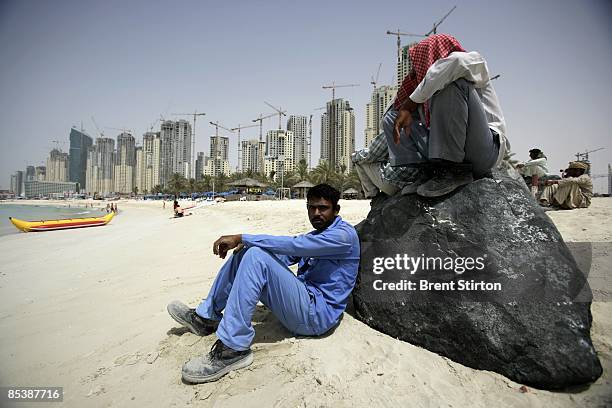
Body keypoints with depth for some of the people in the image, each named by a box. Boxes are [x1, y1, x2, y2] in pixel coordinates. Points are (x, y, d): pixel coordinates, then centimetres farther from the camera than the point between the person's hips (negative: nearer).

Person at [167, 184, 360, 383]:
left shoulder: (344, 234, -12)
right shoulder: (315, 235, 18)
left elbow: (293, 245, -24)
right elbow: (285, 256, 12)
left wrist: (242, 238, -21)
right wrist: (242, 243, -5)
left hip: (317, 314, -9)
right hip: (304, 301, 9)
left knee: (256, 256, -26)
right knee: (244, 252, 3)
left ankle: (233, 349, -22)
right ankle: (206, 317, 12)